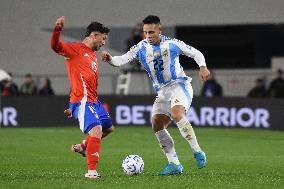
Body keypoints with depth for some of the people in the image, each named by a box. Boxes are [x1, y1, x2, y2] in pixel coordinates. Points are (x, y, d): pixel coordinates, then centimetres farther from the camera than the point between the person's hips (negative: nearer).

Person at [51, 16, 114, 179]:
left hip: (94, 101, 10)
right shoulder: (76, 49, -5)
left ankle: (83, 147, 42)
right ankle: (91, 171, -21)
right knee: (96, 130, -23)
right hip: (82, 101, -10)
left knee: (109, 128, 24)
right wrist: (58, 29, -41)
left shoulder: (93, 56, 21)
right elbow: (56, 46, -23)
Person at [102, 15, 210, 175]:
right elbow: (122, 60, -8)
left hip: (180, 85, -6)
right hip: (163, 91, 6)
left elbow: (196, 53, 4)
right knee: (157, 125, -6)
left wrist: (202, 67, -14)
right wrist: (110, 59, -29)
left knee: (176, 114, -31)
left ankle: (198, 152, -20)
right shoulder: (141, 48, 2)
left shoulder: (171, 44, -6)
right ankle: (174, 164, 1)